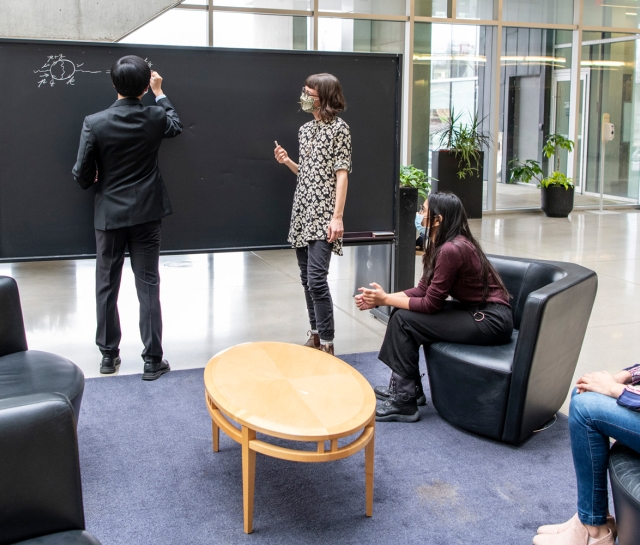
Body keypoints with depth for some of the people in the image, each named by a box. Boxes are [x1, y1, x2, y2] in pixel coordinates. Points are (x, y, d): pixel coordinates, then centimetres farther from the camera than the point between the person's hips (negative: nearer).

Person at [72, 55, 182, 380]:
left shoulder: (95, 123, -13)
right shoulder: (155, 118, -7)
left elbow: (82, 175, -8)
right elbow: (175, 127, 18)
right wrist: (160, 94, 27)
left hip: (109, 215, -1)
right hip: (146, 215, 1)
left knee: (107, 286, 12)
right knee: (148, 285, 5)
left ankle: (109, 355, 23)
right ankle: (153, 360, 8)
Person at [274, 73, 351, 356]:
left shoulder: (339, 128, -6)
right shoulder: (305, 129, 14)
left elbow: (341, 174, -12)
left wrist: (337, 217, -19)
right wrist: (287, 161, 2)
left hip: (323, 215, -7)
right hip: (302, 212, 8)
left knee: (316, 279, -14)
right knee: (306, 278, 9)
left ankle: (327, 342, -4)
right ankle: (315, 334, 20)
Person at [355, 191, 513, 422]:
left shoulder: (451, 250, -24)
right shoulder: (441, 245, 5)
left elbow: (430, 304, -19)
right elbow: (422, 290, 5)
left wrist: (386, 299, -10)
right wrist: (380, 299, -3)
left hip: (491, 320, -9)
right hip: (475, 309, 9)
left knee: (404, 320, -12)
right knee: (402, 311, 6)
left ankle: (404, 403, -3)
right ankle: (404, 386, 16)